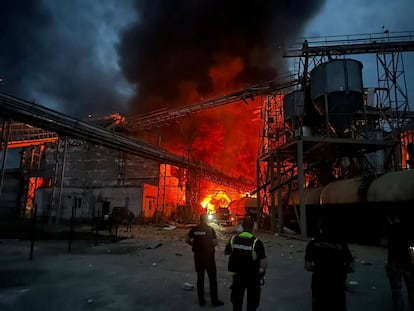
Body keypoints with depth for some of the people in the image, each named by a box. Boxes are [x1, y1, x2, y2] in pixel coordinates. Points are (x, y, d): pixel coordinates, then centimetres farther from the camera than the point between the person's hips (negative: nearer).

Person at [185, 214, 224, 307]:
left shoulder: (194, 229, -1)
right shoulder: (210, 229, -11)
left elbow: (187, 239, -1)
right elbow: (216, 242, -13)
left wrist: (194, 244, 9)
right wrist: (210, 244, 6)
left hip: (198, 256, 4)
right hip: (208, 256, -4)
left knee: (200, 277, 13)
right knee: (212, 278, 8)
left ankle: (201, 300, 20)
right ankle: (214, 300, 14)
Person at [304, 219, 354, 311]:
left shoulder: (313, 243, 1)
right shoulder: (341, 244, 4)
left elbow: (308, 266, -3)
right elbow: (351, 268, 4)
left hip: (319, 284, -1)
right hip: (338, 284, 1)